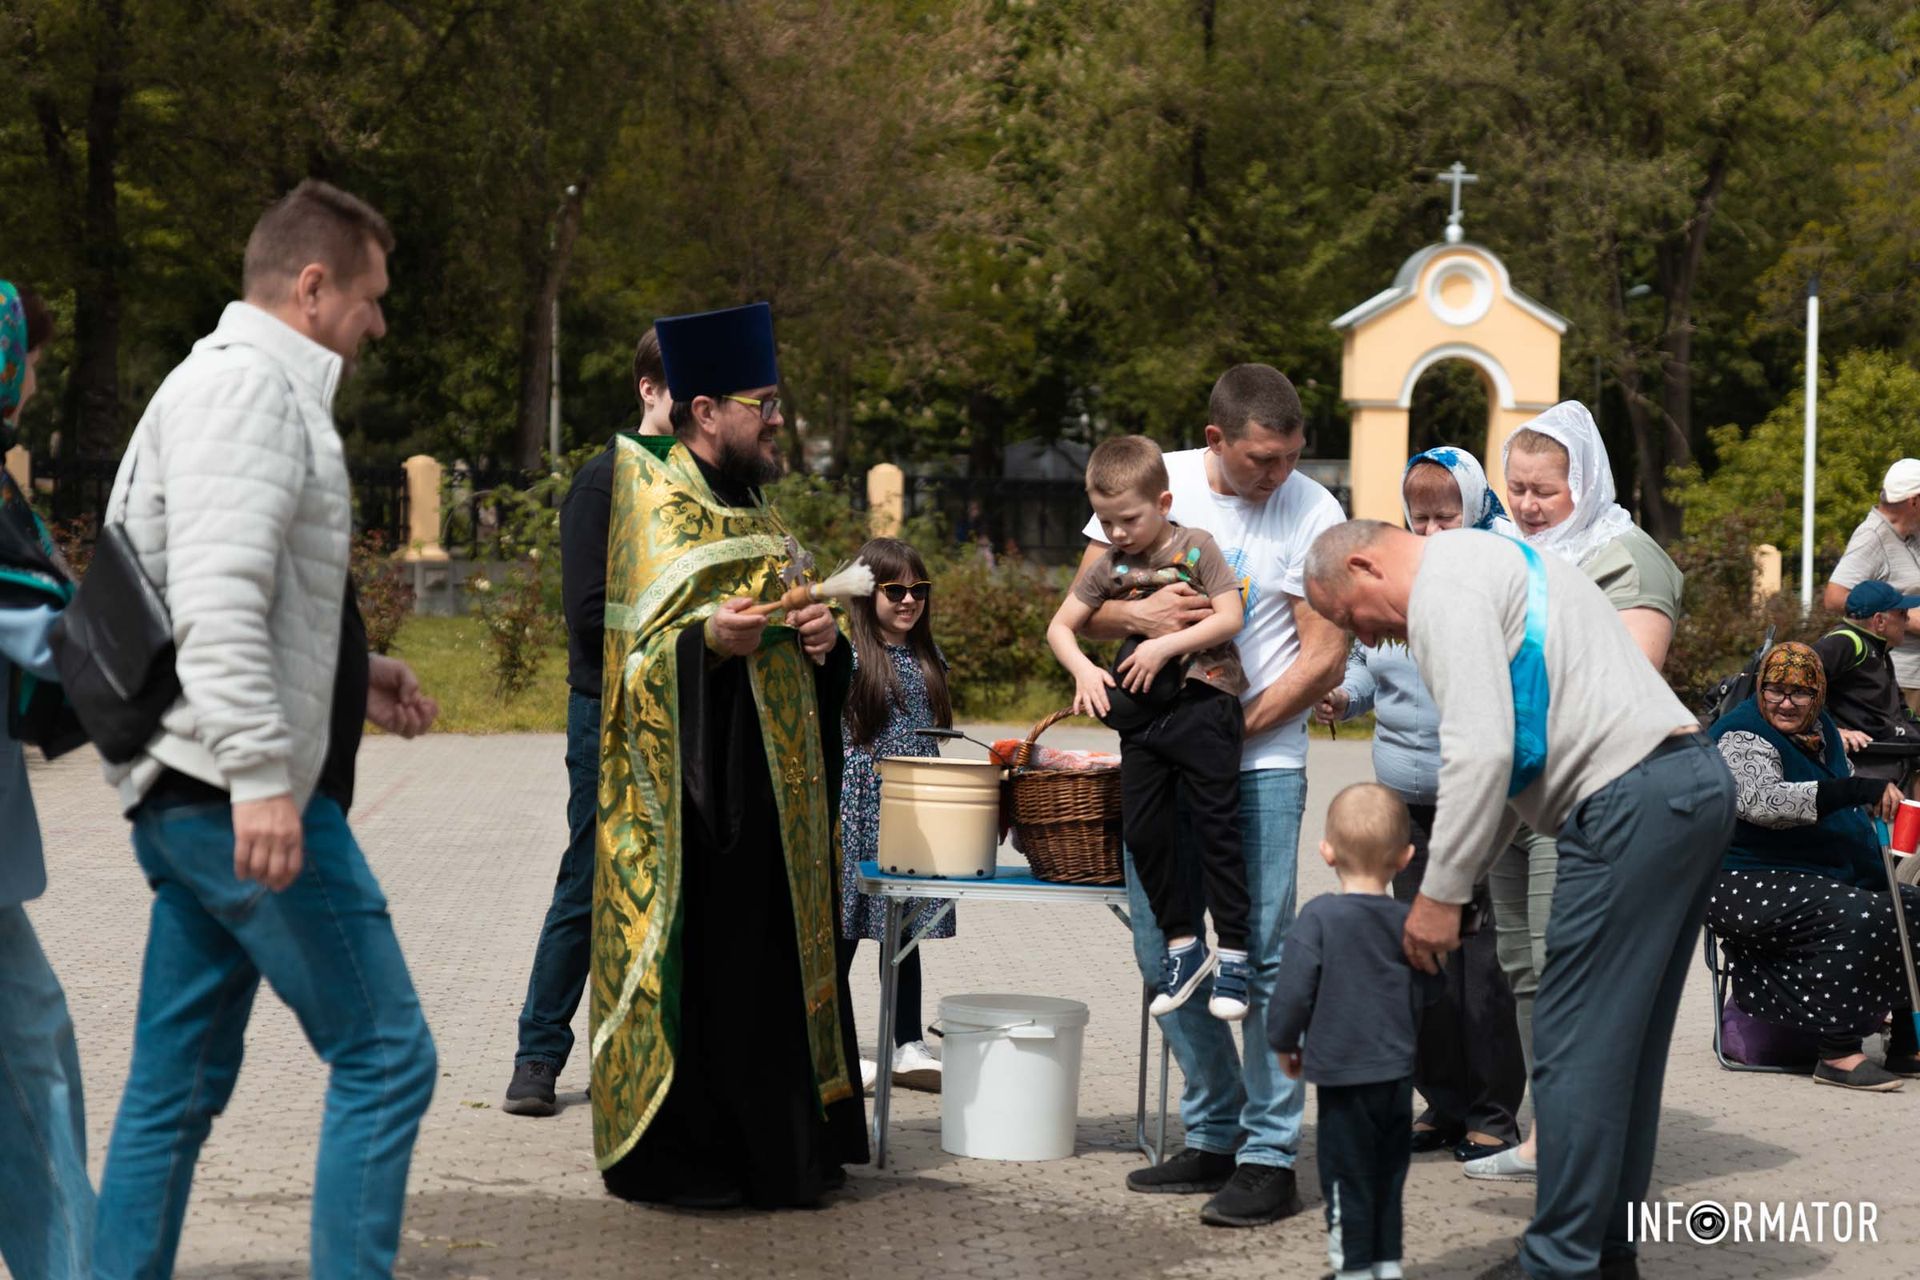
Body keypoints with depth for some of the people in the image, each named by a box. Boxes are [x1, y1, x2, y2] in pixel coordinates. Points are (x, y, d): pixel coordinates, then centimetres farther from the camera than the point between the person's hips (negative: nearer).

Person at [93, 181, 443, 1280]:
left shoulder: (244, 383, 22)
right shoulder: (251, 385, -11)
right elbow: (216, 593, -23)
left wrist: (352, 678, 19)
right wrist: (258, 770, -29)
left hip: (206, 803, 10)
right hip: (240, 793, -10)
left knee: (179, 1085, 11)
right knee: (387, 1058, -5)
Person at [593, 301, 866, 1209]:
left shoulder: (751, 513, 18)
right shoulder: (658, 513, -8)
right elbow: (638, 660, -14)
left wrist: (819, 641, 1)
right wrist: (705, 638, -33)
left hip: (770, 785, 8)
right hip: (696, 786, -8)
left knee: (774, 957, 9)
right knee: (700, 959, -7)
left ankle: (776, 1150, 16)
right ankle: (679, 1156, 1)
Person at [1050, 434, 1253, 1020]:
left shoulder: (1197, 548, -5)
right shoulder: (1109, 567, 7)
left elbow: (1230, 616, -13)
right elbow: (1060, 626, 10)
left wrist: (1164, 645, -19)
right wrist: (1083, 669, -9)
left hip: (1204, 702, -5)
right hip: (1143, 714, 5)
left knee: (1215, 827, -3)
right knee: (1143, 831, 4)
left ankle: (1233, 951, 3)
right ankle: (1182, 944, 17)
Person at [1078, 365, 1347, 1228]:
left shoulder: (1311, 512, -5)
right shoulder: (1151, 483, 2)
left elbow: (1324, 657, -6)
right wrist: (1138, 614, -17)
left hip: (1261, 761, -4)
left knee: (1264, 954, -6)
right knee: (1163, 952, 7)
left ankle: (1271, 1155, 1)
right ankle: (1213, 1136, 20)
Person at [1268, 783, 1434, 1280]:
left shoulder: (1319, 916, -15)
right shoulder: (1410, 922, -2)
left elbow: (1293, 991, -15)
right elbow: (1429, 993, 9)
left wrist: (1284, 1042, 1)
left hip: (1344, 1075, -5)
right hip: (1398, 1072, 5)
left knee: (1347, 1174, 4)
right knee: (1388, 1173, 17)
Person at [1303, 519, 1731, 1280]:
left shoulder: (1442, 586, -6)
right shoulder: (1490, 562, 26)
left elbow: (1481, 751, -16)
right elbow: (1513, 751, 28)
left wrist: (1440, 894, -9)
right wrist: (1458, 878, 25)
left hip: (1634, 803, -11)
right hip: (1695, 786, 11)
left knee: (1575, 1046, -5)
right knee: (1626, 1040, 15)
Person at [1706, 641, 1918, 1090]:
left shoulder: (1821, 729, 12)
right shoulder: (1744, 737, -16)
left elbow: (1844, 812, 30)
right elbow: (1763, 803, -37)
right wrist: (1856, 790, -43)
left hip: (1826, 878, 10)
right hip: (1749, 884, -10)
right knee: (1856, 916, -32)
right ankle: (1837, 1054, -29)